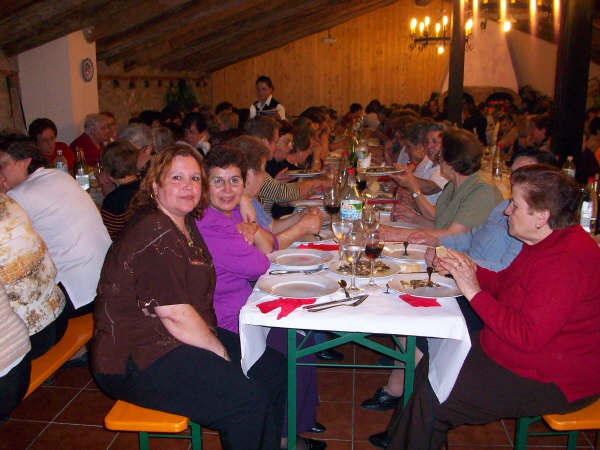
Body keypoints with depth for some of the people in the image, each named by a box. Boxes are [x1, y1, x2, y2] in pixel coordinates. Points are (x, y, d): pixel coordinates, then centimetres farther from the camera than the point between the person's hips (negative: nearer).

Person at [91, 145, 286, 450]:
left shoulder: (186, 225, 11)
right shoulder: (153, 234, -19)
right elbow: (175, 314, -22)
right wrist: (221, 354, -12)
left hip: (184, 340, 10)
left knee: (275, 368, 3)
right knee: (249, 401, -22)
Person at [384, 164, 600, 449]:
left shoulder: (567, 260, -29)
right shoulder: (545, 242, 4)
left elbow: (528, 336, -31)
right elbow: (505, 285, 15)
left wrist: (474, 292, -26)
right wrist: (472, 271, -4)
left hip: (548, 383, -10)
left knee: (432, 399, -15)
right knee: (428, 366, 7)